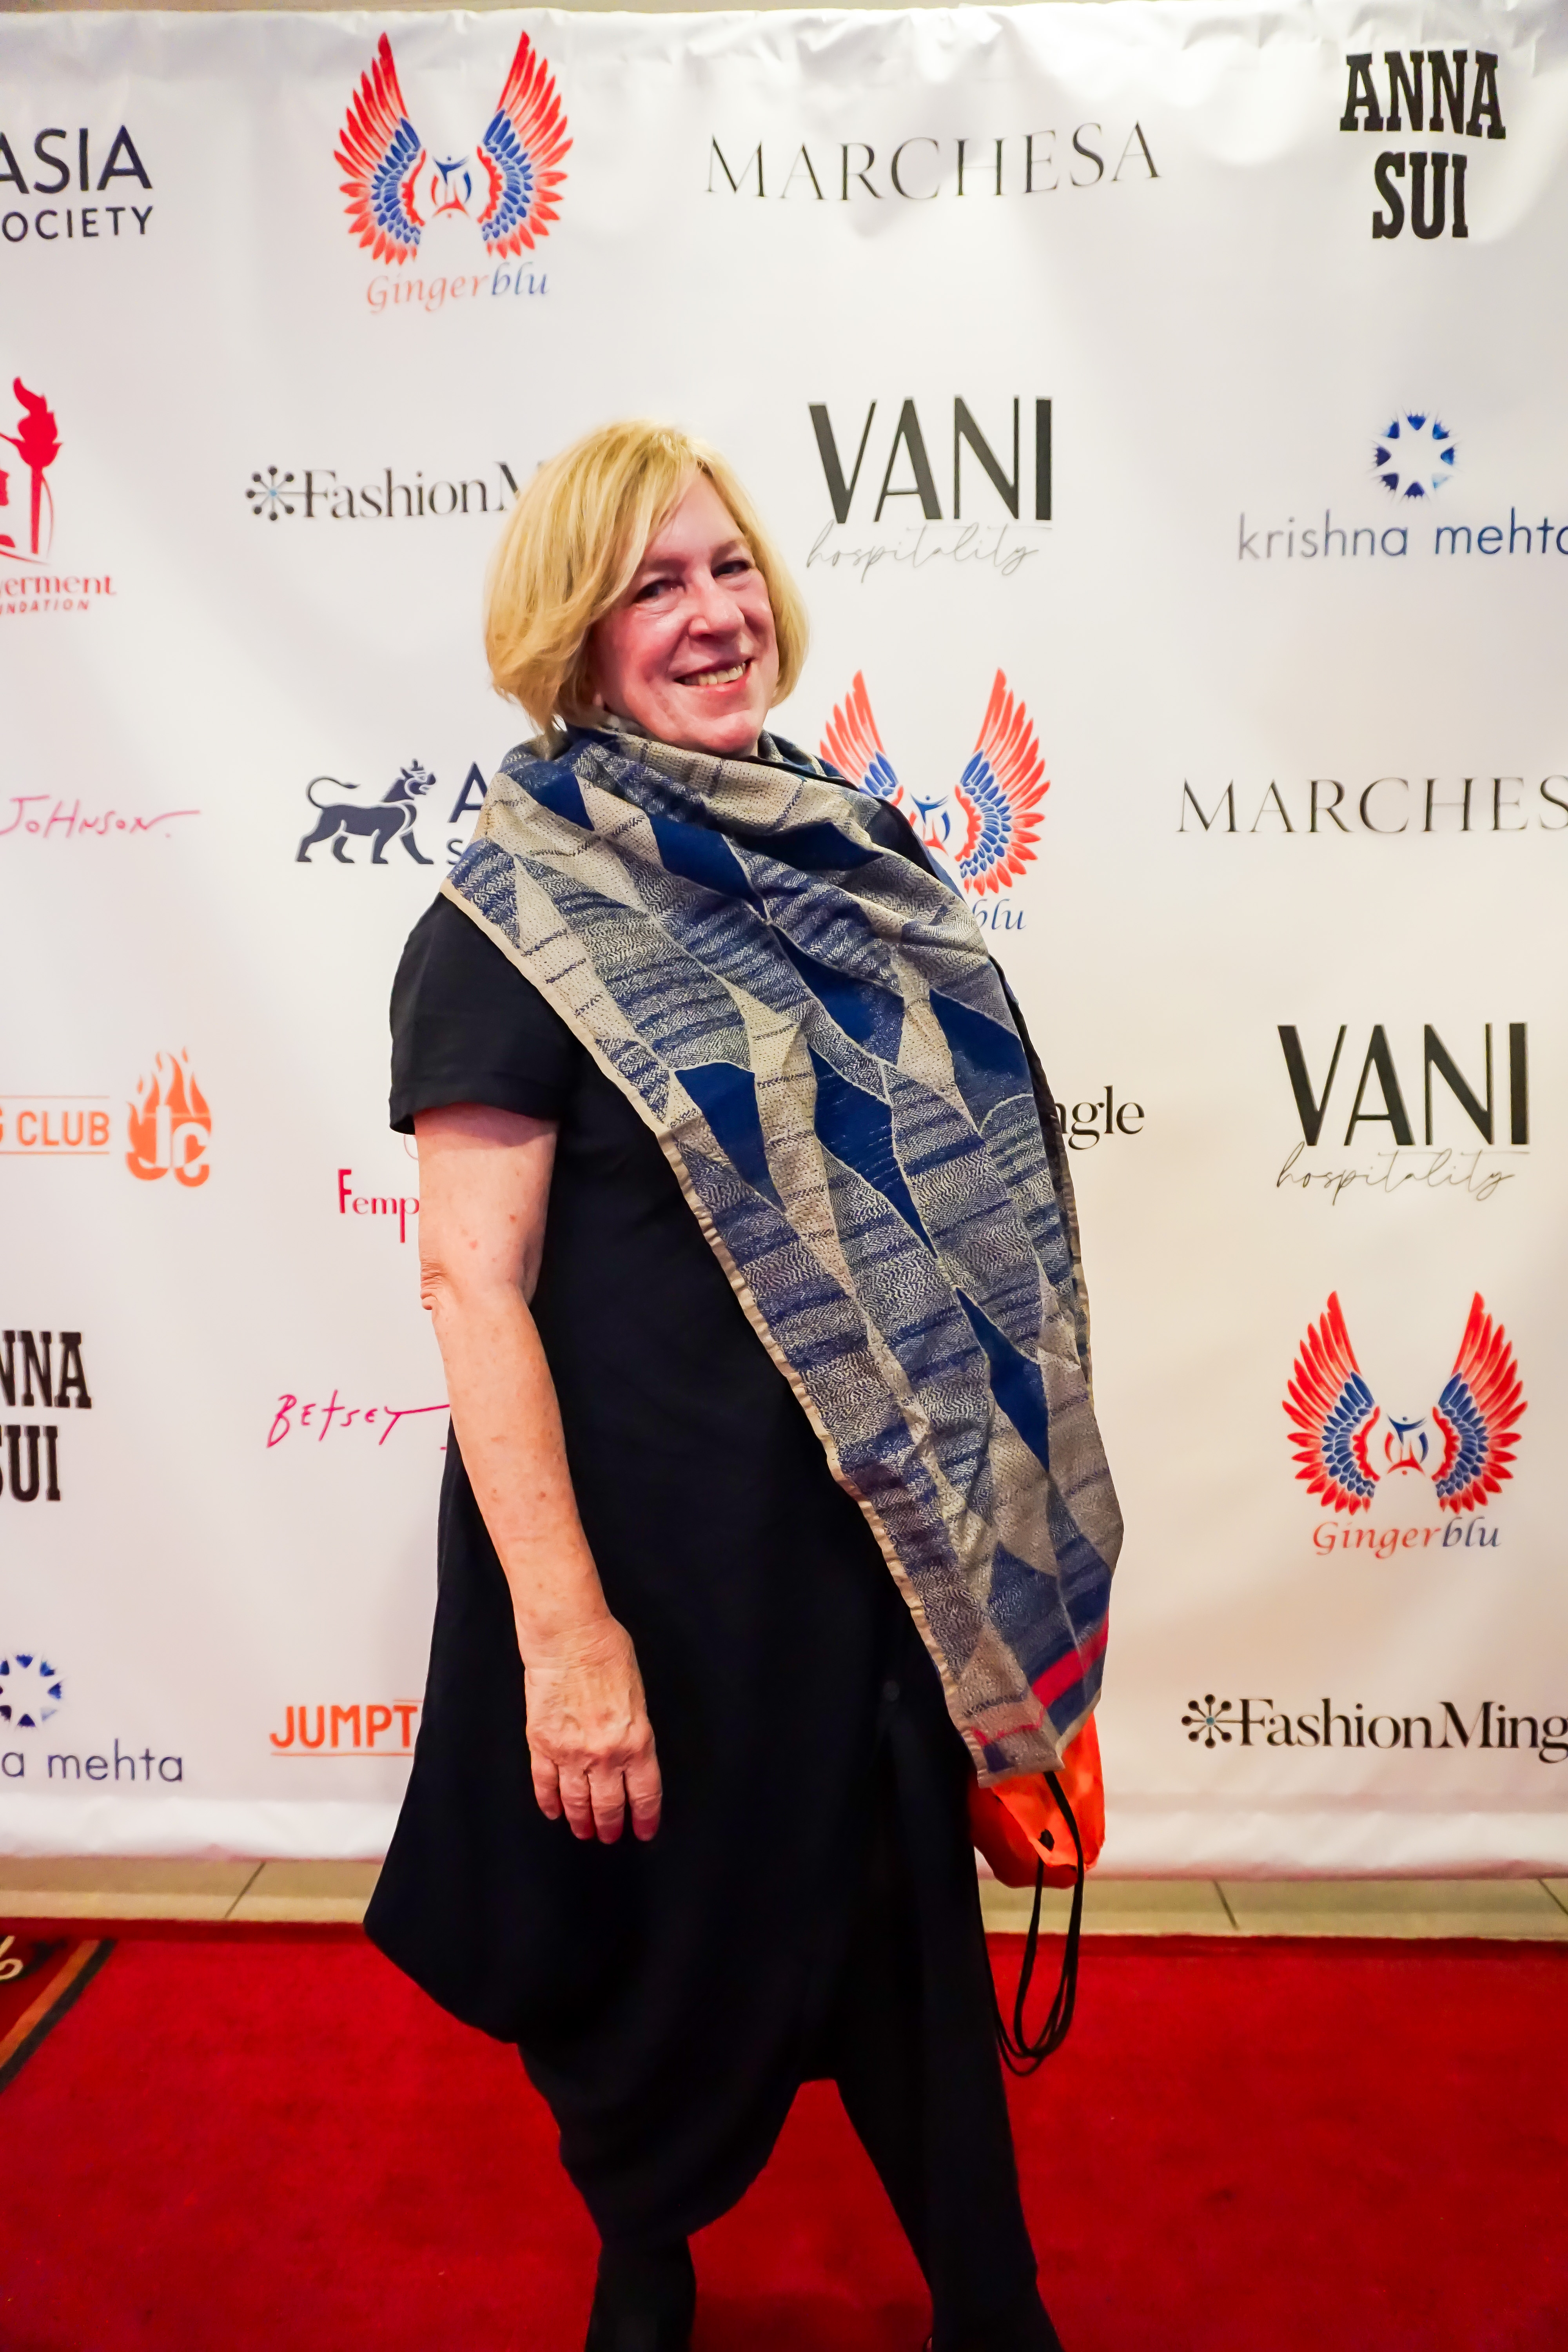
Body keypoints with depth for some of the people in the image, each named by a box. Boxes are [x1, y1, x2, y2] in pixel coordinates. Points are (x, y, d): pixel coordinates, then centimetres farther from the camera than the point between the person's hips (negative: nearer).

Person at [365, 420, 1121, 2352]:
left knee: (914, 1918, 20)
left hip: (901, 1525, 5)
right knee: (685, 1951, 16)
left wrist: (1009, 1526, 13)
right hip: (674, 1539, -5)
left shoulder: (852, 857, 5)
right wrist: (563, 1627, -21)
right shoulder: (520, 912, -13)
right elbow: (470, 1278, -17)